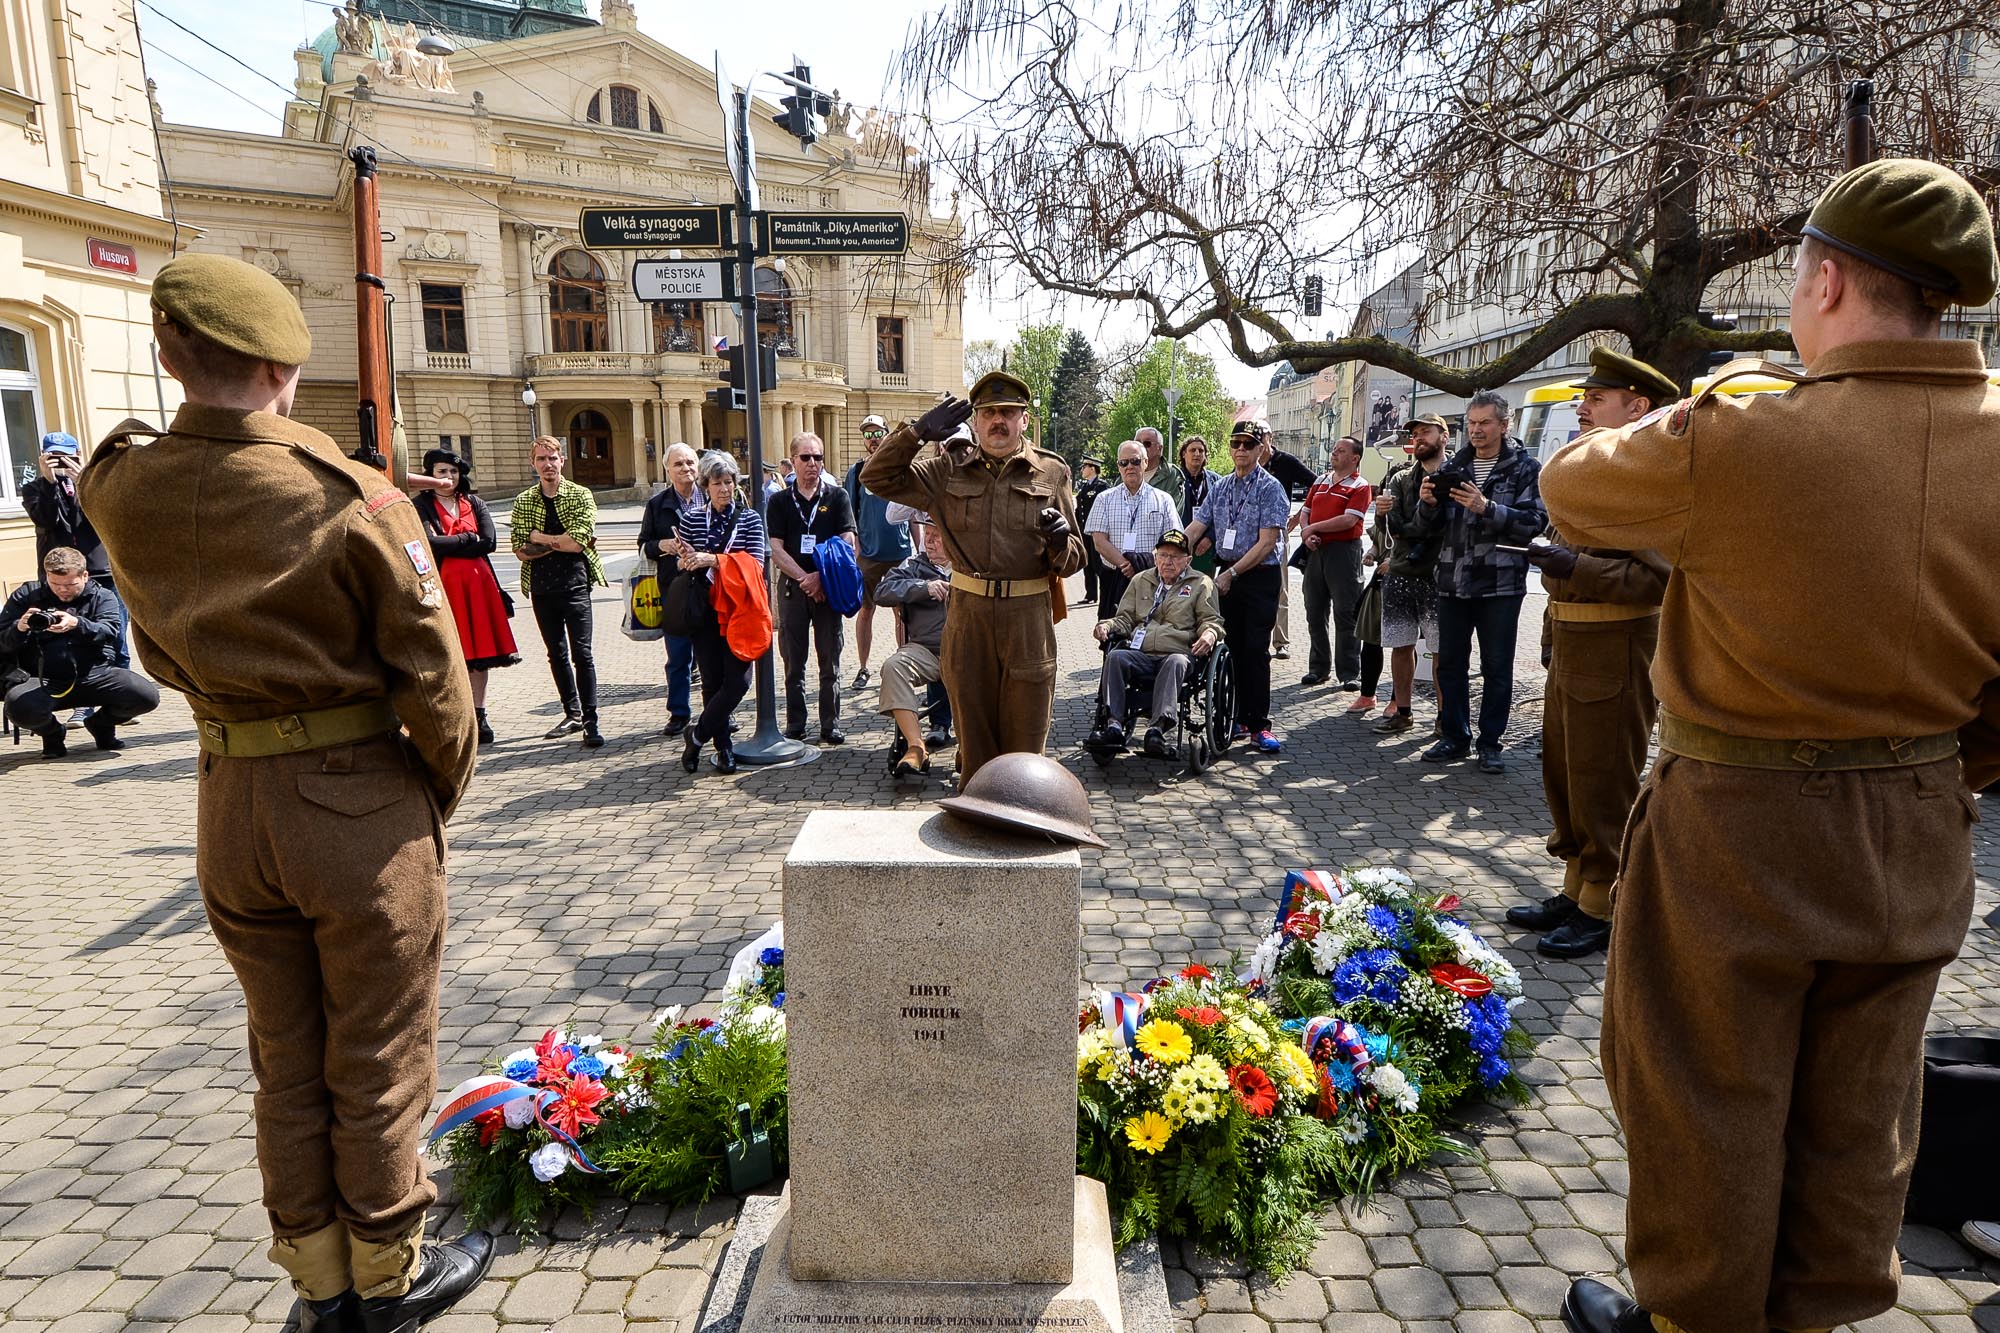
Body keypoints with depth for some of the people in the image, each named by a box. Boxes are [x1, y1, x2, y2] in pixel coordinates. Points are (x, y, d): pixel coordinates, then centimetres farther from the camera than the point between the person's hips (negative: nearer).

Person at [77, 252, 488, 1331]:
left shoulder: (120, 492, -2)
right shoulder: (354, 501, -19)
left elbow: (161, 655, 12)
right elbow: (432, 680, -14)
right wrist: (443, 795, 0)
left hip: (227, 799, 5)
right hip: (364, 802, -5)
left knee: (285, 1058, 20)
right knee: (378, 1061, 12)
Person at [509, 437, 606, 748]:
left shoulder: (581, 496, -2)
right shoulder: (523, 502, 8)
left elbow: (577, 542, -14)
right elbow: (521, 551, -1)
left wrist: (539, 537, -5)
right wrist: (560, 541, -10)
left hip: (574, 583, -4)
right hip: (541, 586, 4)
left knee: (581, 653, -8)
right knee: (557, 654, 13)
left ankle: (590, 722, -4)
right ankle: (573, 714, 25)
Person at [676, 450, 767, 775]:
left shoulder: (750, 518, 3)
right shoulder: (691, 517, 6)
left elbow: (756, 563, -8)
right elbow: (681, 564, 10)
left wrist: (712, 559, -16)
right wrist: (687, 558, -14)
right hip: (704, 610, 1)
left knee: (738, 681, -8)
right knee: (712, 681, 3)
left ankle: (696, 735, 9)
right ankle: (723, 747, 17)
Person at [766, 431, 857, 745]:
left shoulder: (837, 497, 5)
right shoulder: (779, 501, 7)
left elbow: (847, 544, -3)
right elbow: (776, 550, -1)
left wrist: (820, 576, -15)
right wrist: (803, 578, -13)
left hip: (829, 587, -1)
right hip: (792, 588, 1)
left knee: (830, 662, 4)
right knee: (793, 663, 5)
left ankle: (830, 725, 11)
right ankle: (795, 726, 14)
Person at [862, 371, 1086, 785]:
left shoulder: (1051, 472, 6)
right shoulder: (949, 470, 8)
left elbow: (1073, 561, 7)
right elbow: (877, 477, 7)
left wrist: (1062, 542, -17)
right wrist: (916, 433, -5)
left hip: (1029, 620, -1)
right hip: (967, 616, 1)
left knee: (1026, 746, 7)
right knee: (974, 742, 12)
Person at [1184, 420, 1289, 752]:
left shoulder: (1270, 487, -7)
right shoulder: (1220, 487, 11)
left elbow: (1267, 542, -14)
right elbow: (1195, 528, 9)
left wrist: (1232, 573, -16)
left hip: (1260, 575, -5)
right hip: (1227, 575, 5)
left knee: (1256, 650, -7)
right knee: (1235, 648, 8)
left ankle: (1259, 725, -2)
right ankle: (1241, 717, 17)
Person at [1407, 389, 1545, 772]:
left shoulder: (1525, 468, 0)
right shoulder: (1453, 467, 12)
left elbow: (1534, 523, -12)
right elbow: (1428, 528, 10)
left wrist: (1487, 508, -23)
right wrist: (1428, 503, -11)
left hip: (1500, 584, -4)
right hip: (1453, 582, 4)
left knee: (1497, 668, 3)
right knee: (1450, 663, 8)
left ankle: (1490, 743, 14)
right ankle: (1455, 737, 20)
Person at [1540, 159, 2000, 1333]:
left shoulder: (1733, 445, -22)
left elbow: (1572, 487, -2)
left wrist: (1692, 416, 14)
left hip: (1740, 835, -5)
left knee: (1709, 1098, 13)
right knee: (1858, 1114, 21)